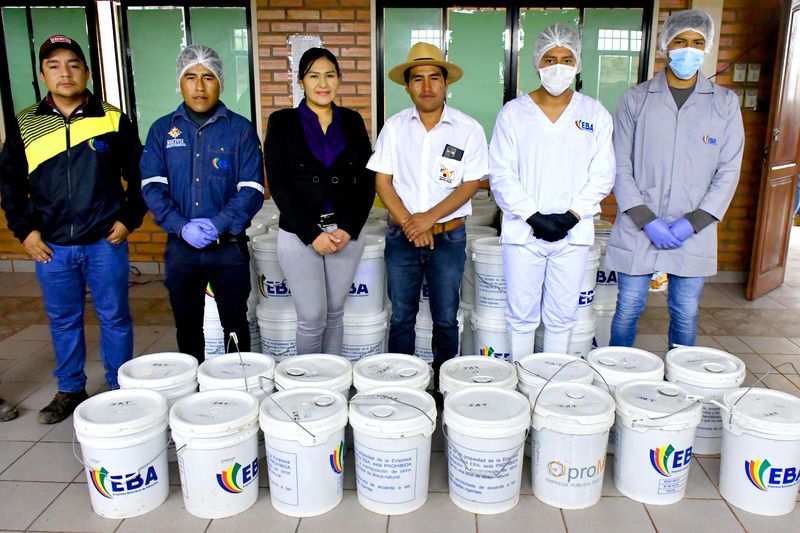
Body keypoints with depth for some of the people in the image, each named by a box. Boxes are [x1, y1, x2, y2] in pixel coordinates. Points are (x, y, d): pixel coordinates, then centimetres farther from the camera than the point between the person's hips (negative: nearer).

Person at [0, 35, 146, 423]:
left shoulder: (113, 120, 1)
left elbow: (139, 174, 7)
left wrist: (129, 218, -2)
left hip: (105, 242, -2)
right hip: (51, 246, 2)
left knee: (114, 317, 7)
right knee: (63, 321, 13)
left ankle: (120, 389, 23)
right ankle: (70, 391, 29)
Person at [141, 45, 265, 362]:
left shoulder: (240, 130, 0)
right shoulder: (162, 130, 7)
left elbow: (252, 189, -6)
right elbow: (151, 186, 0)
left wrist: (217, 224, -19)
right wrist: (182, 226, -15)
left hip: (229, 247, -2)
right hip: (180, 248, 2)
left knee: (235, 325, 8)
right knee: (187, 326, 14)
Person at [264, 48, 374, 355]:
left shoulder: (352, 122, 8)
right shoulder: (282, 122, 1)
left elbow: (367, 180, 4)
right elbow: (278, 184, -6)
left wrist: (349, 229, -8)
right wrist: (312, 234, -13)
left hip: (348, 233, 3)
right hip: (299, 235, -2)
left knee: (335, 313, 12)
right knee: (312, 318, 0)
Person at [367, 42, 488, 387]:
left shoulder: (468, 129, -2)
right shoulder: (395, 127, 3)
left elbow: (471, 183, -5)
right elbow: (382, 180, 1)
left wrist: (429, 218, -15)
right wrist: (409, 223, -11)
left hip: (449, 237, -1)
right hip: (401, 238, 1)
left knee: (446, 319, 8)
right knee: (401, 317, 9)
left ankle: (444, 384, 25)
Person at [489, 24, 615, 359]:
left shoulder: (595, 115, 5)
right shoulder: (513, 113, 1)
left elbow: (602, 175, 4)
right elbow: (501, 174, -3)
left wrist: (572, 215, -9)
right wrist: (534, 217, -11)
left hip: (573, 233, 1)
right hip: (523, 231, -1)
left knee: (562, 316, 10)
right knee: (521, 315, 6)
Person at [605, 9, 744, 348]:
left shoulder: (725, 103, 6)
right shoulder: (636, 98, 3)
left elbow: (729, 172, 4)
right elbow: (620, 167, 0)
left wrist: (693, 222, -9)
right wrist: (646, 220, -10)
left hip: (694, 233, 1)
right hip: (637, 231, -1)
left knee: (685, 315, 8)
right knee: (627, 310, 6)